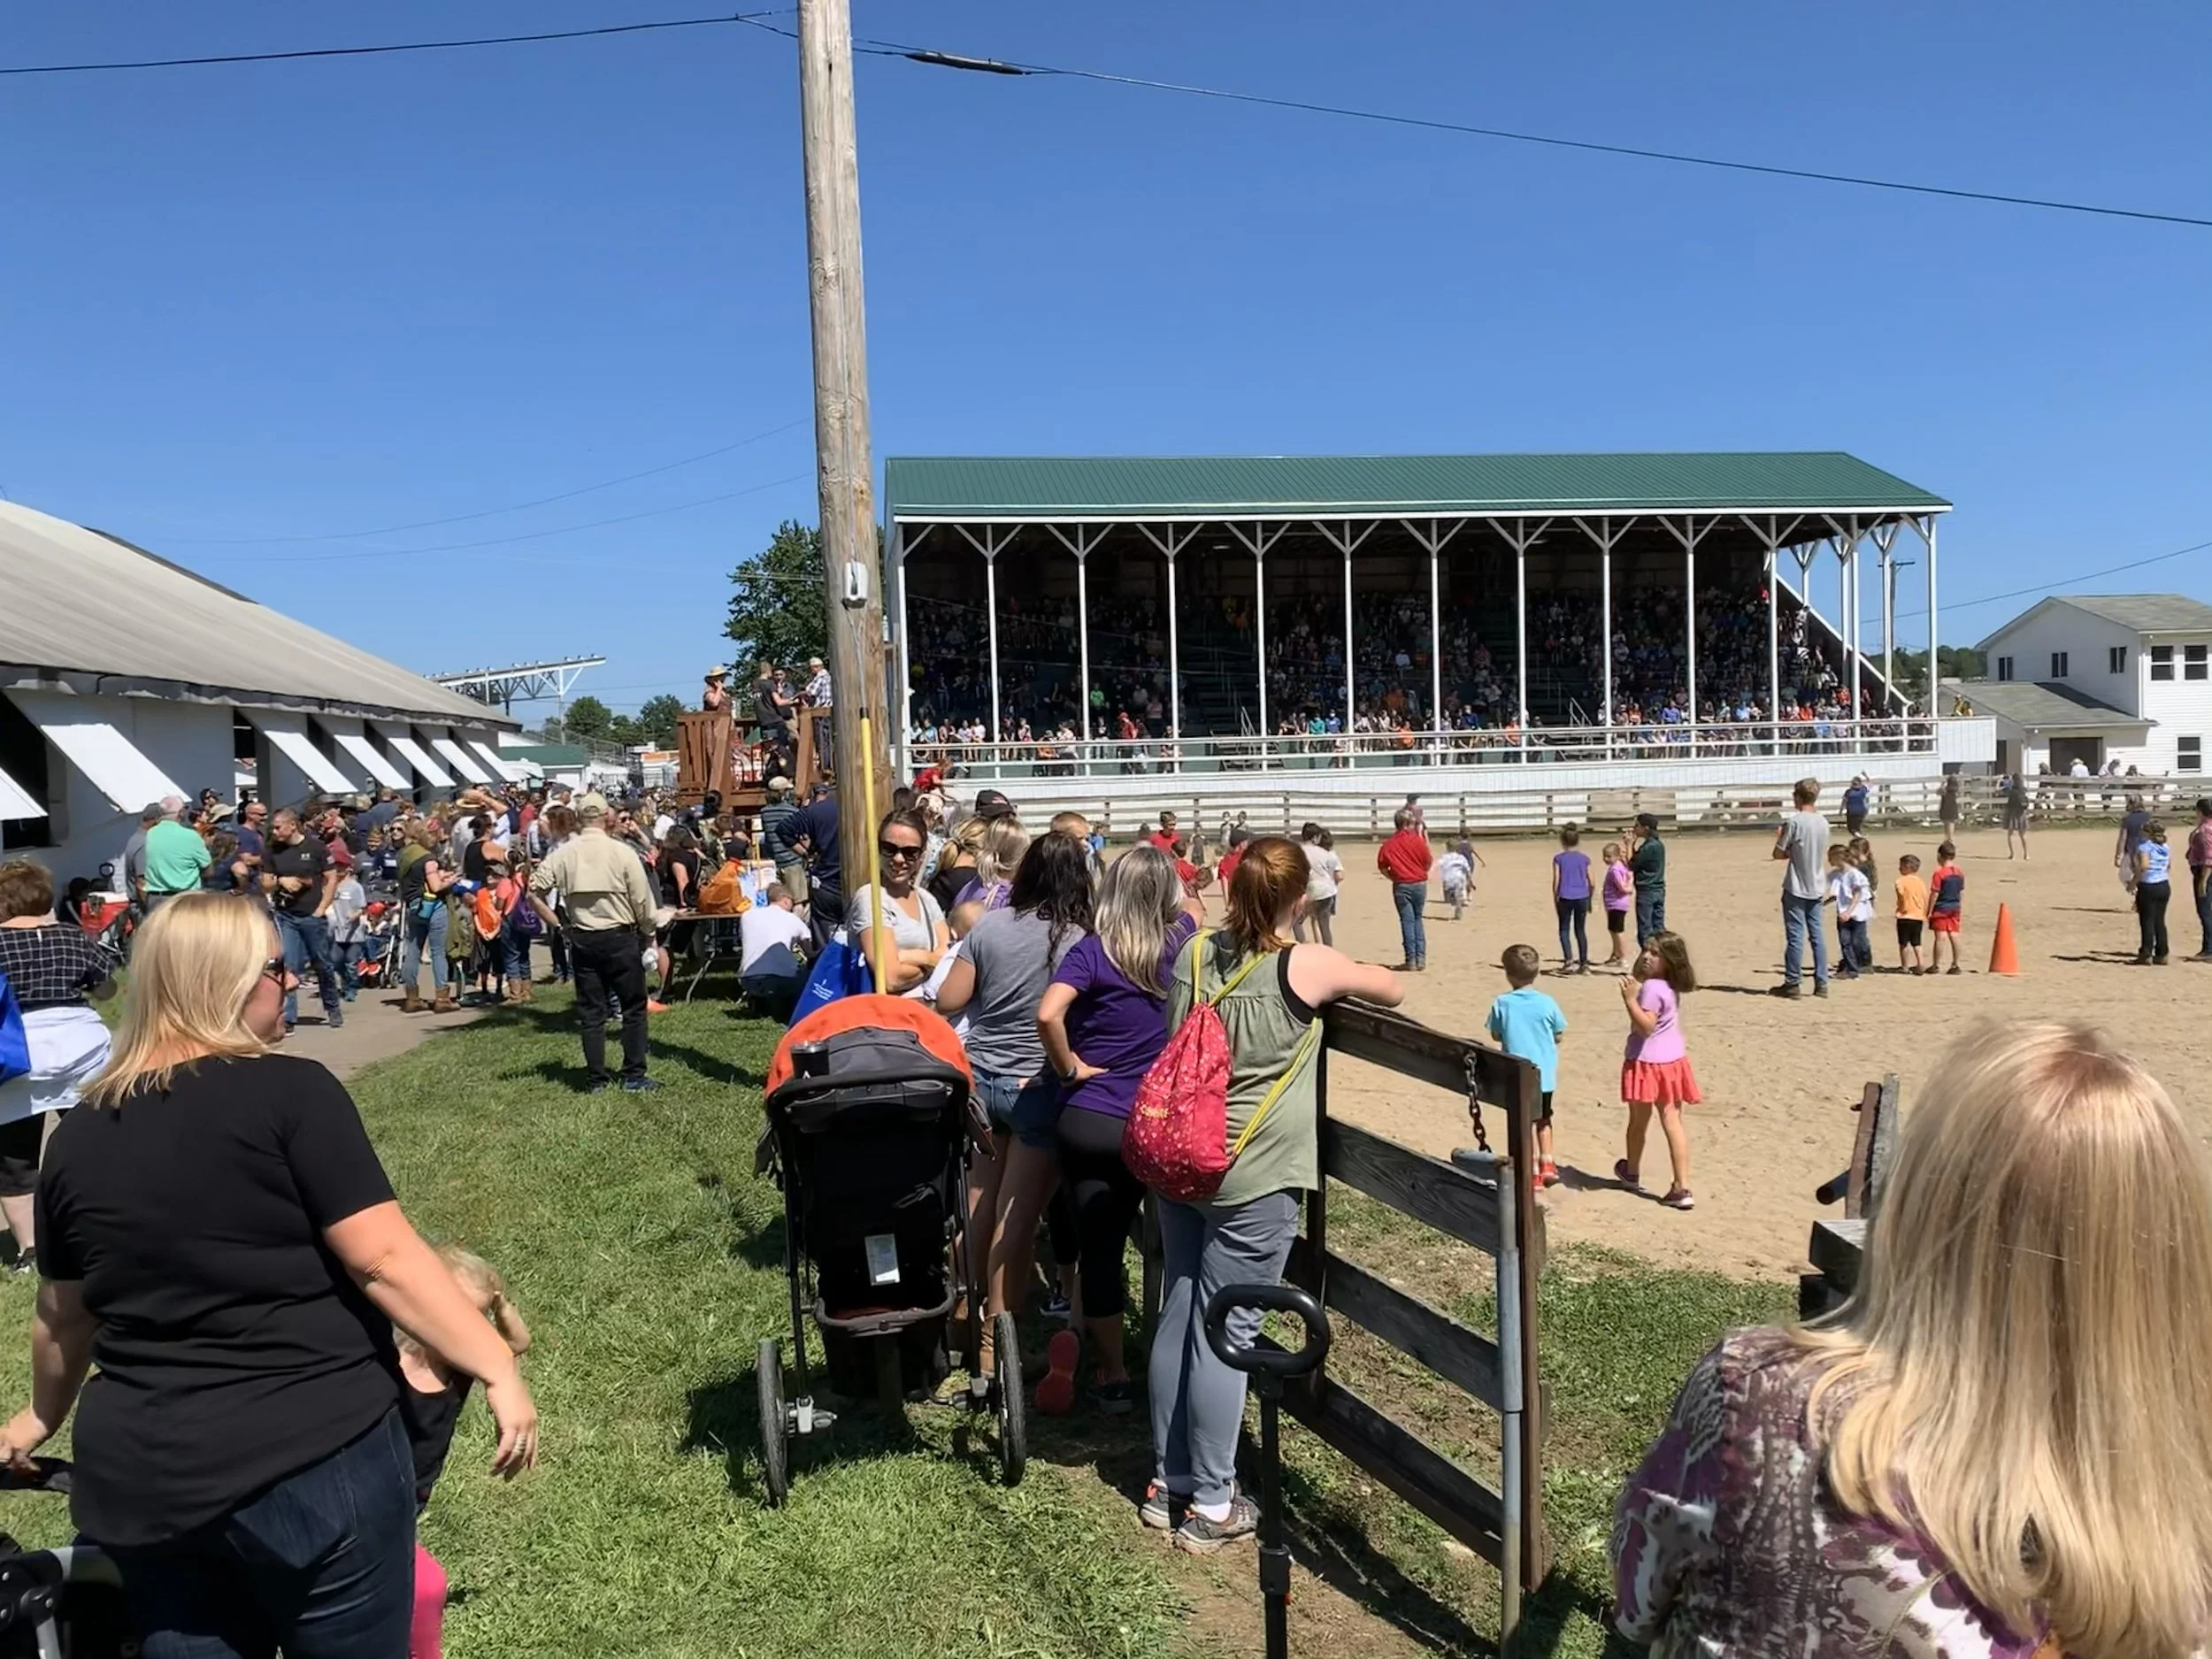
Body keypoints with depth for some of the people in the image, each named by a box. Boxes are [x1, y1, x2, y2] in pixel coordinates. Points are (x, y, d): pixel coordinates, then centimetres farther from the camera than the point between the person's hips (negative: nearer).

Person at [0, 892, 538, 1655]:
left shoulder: (77, 1136, 6)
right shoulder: (289, 1092, -13)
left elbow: (63, 1314, 18)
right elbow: (384, 1259, -19)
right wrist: (498, 1370, -13)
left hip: (140, 1476, 6)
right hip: (313, 1459, -5)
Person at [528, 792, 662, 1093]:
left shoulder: (563, 854, -2)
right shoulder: (622, 853, -10)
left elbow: (534, 891, -3)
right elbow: (642, 901, -8)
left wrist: (556, 925, 7)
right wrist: (648, 934, 6)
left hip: (582, 940, 3)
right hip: (620, 937, -3)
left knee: (591, 1012, 10)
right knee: (633, 1008, 8)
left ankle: (596, 1079, 13)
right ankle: (634, 1076, 9)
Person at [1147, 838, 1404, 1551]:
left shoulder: (1194, 954, 1)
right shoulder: (1307, 966, -13)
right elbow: (1394, 991, 3)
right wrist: (1345, 980, 21)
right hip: (1254, 1178, -6)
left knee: (1176, 1319, 15)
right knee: (1226, 1333, 3)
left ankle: (1168, 1481, 29)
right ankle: (1211, 1505, 14)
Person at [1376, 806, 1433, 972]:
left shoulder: (1389, 844, -3)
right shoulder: (1418, 840, -6)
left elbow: (1382, 867, -1)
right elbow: (1427, 864, 1)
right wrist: (1426, 841, 12)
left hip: (1401, 886, -1)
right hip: (1420, 884, 1)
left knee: (1407, 921, 3)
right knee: (1417, 920, 16)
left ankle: (1411, 961, 0)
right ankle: (1421, 959, 11)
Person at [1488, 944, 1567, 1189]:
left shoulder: (1501, 1004, -12)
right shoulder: (1547, 1003, -9)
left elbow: (1496, 1036, -2)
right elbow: (1559, 1035, 1)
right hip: (1544, 1074, 2)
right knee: (1543, 1119, 22)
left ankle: (1533, 1171, 11)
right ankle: (1547, 1163, 23)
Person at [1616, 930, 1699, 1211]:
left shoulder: (1651, 988, -22)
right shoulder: (1671, 987, 7)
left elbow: (1645, 1026, -27)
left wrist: (1630, 1000, -30)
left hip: (1647, 1063, -7)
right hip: (1673, 1060, 8)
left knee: (1638, 1121, 14)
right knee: (1673, 1123, 5)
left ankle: (1631, 1173, 35)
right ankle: (1682, 1188, 0)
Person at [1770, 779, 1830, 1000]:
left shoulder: (1793, 821, -14)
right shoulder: (1823, 823, 7)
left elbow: (1778, 854, -11)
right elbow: (1823, 855, 15)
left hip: (1796, 889, -6)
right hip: (1817, 888, 6)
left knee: (1795, 936, -2)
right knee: (1818, 935, 9)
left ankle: (1792, 983, 2)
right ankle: (1821, 983, 10)